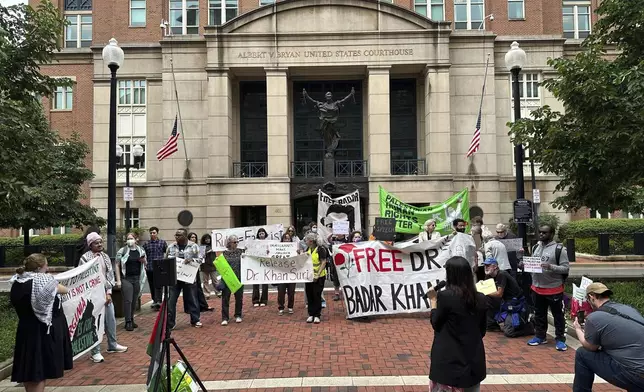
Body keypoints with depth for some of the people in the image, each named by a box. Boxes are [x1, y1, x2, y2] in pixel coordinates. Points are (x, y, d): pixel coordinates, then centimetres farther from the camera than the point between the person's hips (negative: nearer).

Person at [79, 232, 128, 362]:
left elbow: (110, 275, 10)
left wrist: (108, 293, 0)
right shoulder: (85, 258, -8)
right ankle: (95, 352, 5)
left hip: (106, 293, 6)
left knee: (111, 320, 14)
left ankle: (112, 345, 29)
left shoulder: (105, 257, 10)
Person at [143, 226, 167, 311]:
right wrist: (144, 264, 7)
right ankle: (154, 300, 24)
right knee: (152, 285, 11)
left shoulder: (162, 243, 4)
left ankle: (158, 301, -14)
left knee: (158, 285, -11)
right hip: (149, 268, 3)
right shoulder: (146, 244, 10)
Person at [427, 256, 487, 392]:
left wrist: (433, 300, 5)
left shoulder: (445, 296, -16)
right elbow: (482, 330, 9)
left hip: (449, 358, -5)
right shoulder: (480, 298, -1)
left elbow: (436, 323, -4)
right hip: (474, 357, 5)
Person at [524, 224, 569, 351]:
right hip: (537, 288, 6)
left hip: (554, 289, -6)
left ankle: (560, 339, 19)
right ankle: (540, 336, 30)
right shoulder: (536, 247, 8)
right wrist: (524, 265, -4)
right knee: (539, 314, 17)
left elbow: (566, 268, -15)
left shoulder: (559, 249, -12)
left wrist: (551, 267, -29)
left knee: (558, 315, 8)